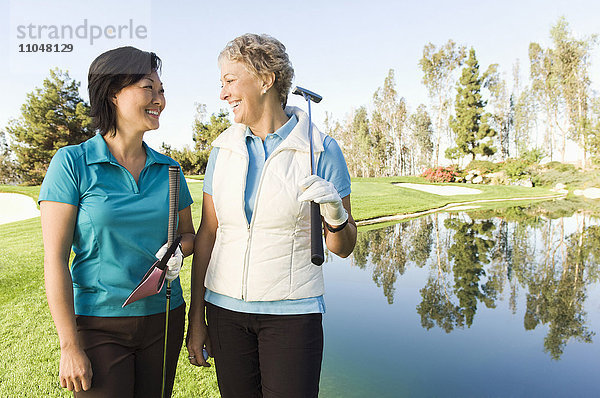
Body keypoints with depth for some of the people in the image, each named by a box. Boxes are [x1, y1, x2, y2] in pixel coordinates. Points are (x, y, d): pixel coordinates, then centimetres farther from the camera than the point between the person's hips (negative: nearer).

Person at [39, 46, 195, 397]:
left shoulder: (168, 169, 3)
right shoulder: (73, 163, -8)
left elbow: (188, 234, 14)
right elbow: (55, 259, -10)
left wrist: (176, 251, -10)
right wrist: (70, 347, -11)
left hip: (164, 319, 4)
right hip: (99, 324, -4)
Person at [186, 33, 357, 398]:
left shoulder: (322, 150, -8)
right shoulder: (225, 148, 2)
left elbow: (344, 247, -3)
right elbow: (207, 234, 5)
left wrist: (335, 215, -25)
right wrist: (196, 319, 6)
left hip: (291, 312, -3)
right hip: (226, 308, 3)